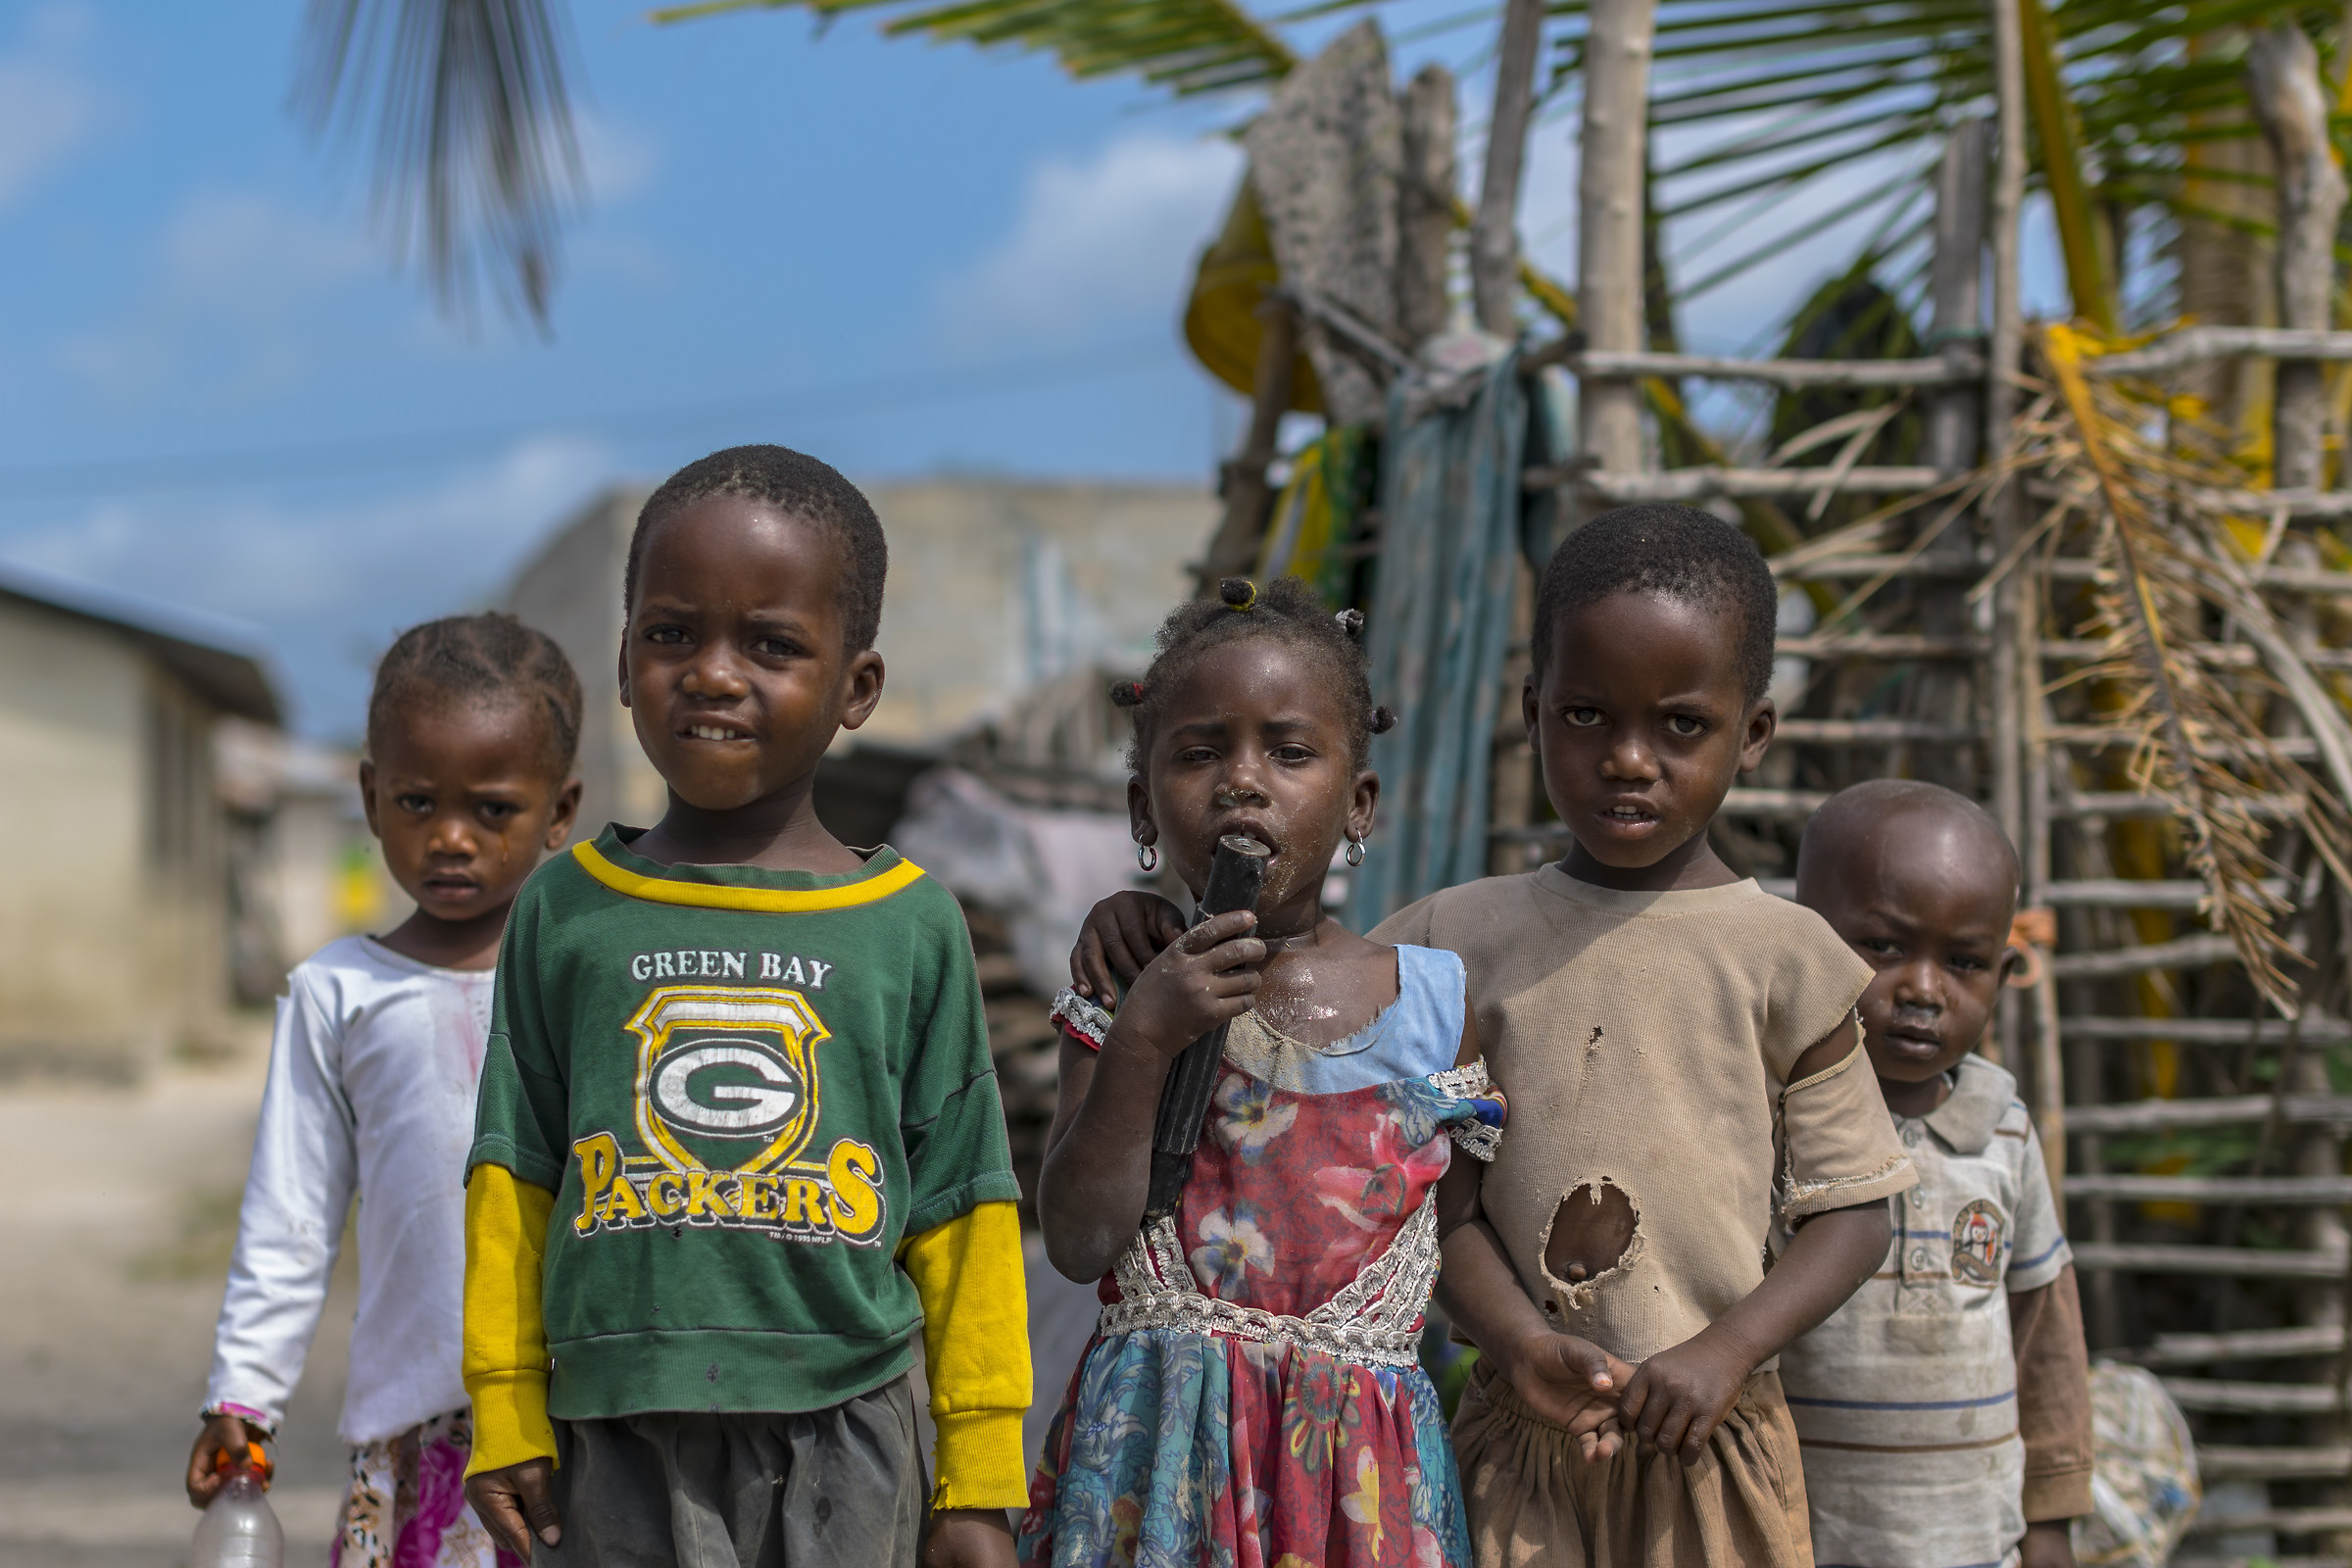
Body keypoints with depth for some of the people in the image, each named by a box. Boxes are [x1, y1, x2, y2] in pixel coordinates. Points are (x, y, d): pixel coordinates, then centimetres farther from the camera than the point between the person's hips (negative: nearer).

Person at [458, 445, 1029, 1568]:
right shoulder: (565, 910, 6)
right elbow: (515, 1180, 10)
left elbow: (959, 1211, 5)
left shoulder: (914, 927, 3)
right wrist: (506, 1420, 7)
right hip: (620, 1439, 0)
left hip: (838, 1436, 0)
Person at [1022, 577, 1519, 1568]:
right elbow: (1078, 1244, -9)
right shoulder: (1126, 999, 1)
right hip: (1160, 1443, -1)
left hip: (1358, 1456, 1)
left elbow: (1460, 1235, 12)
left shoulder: (1434, 1001, 3)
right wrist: (1144, 1041, -14)